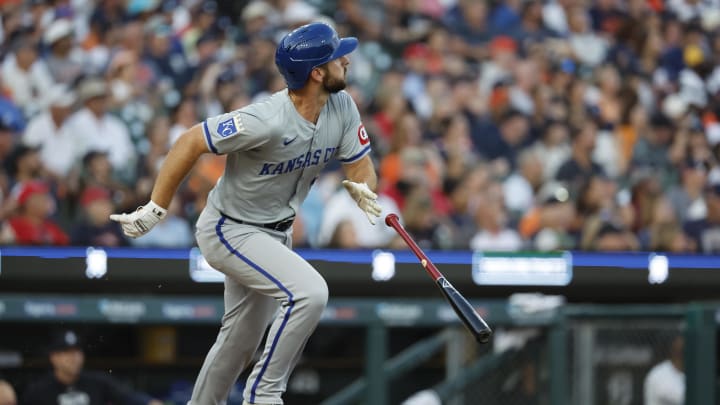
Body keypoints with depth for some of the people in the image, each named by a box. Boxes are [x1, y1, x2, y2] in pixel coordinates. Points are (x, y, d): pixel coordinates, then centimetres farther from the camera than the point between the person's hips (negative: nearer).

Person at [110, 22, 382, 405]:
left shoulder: (342, 108, -10)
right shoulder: (266, 121, -32)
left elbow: (359, 162, 0)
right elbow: (191, 142, -24)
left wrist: (363, 189, -26)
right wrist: (155, 209, -20)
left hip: (276, 232, 8)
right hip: (230, 230, -8)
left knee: (241, 340, 19)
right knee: (309, 291, -26)